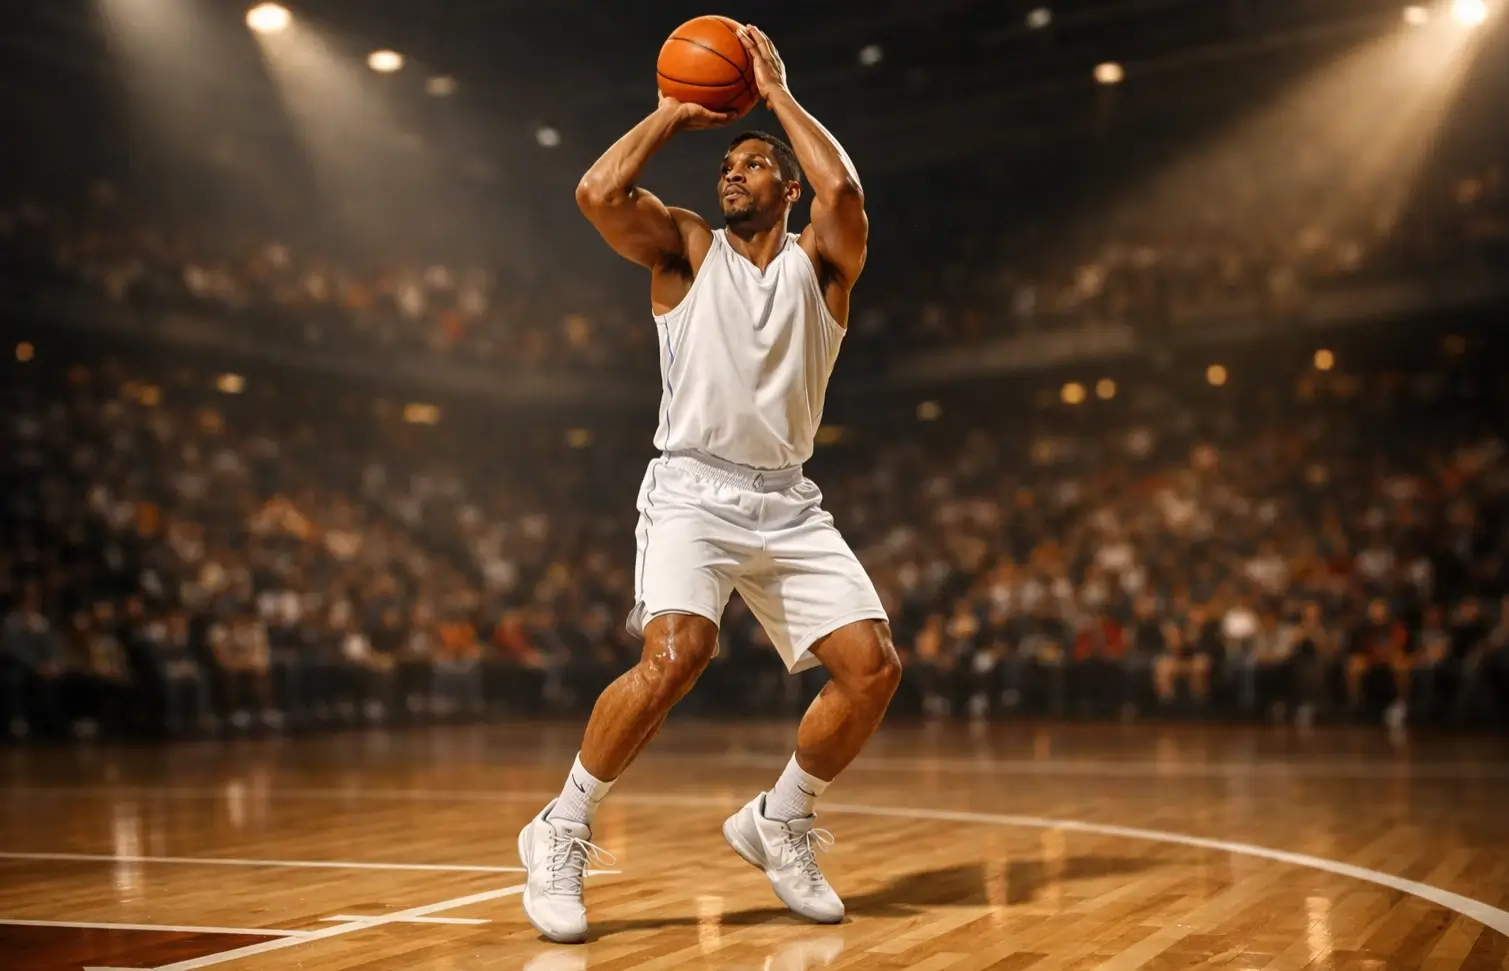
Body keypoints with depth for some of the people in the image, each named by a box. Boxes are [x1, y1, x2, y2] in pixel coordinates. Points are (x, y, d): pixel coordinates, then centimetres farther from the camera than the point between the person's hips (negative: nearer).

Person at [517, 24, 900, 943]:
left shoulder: (819, 262, 9)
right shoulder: (687, 247, 7)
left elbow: (844, 191, -15)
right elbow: (598, 192, -12)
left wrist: (778, 93, -3)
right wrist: (673, 114, 1)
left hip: (789, 502, 3)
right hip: (693, 490, -3)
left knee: (874, 666, -9)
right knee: (675, 654, -27)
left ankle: (780, 820, 15)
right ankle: (563, 831, -9)